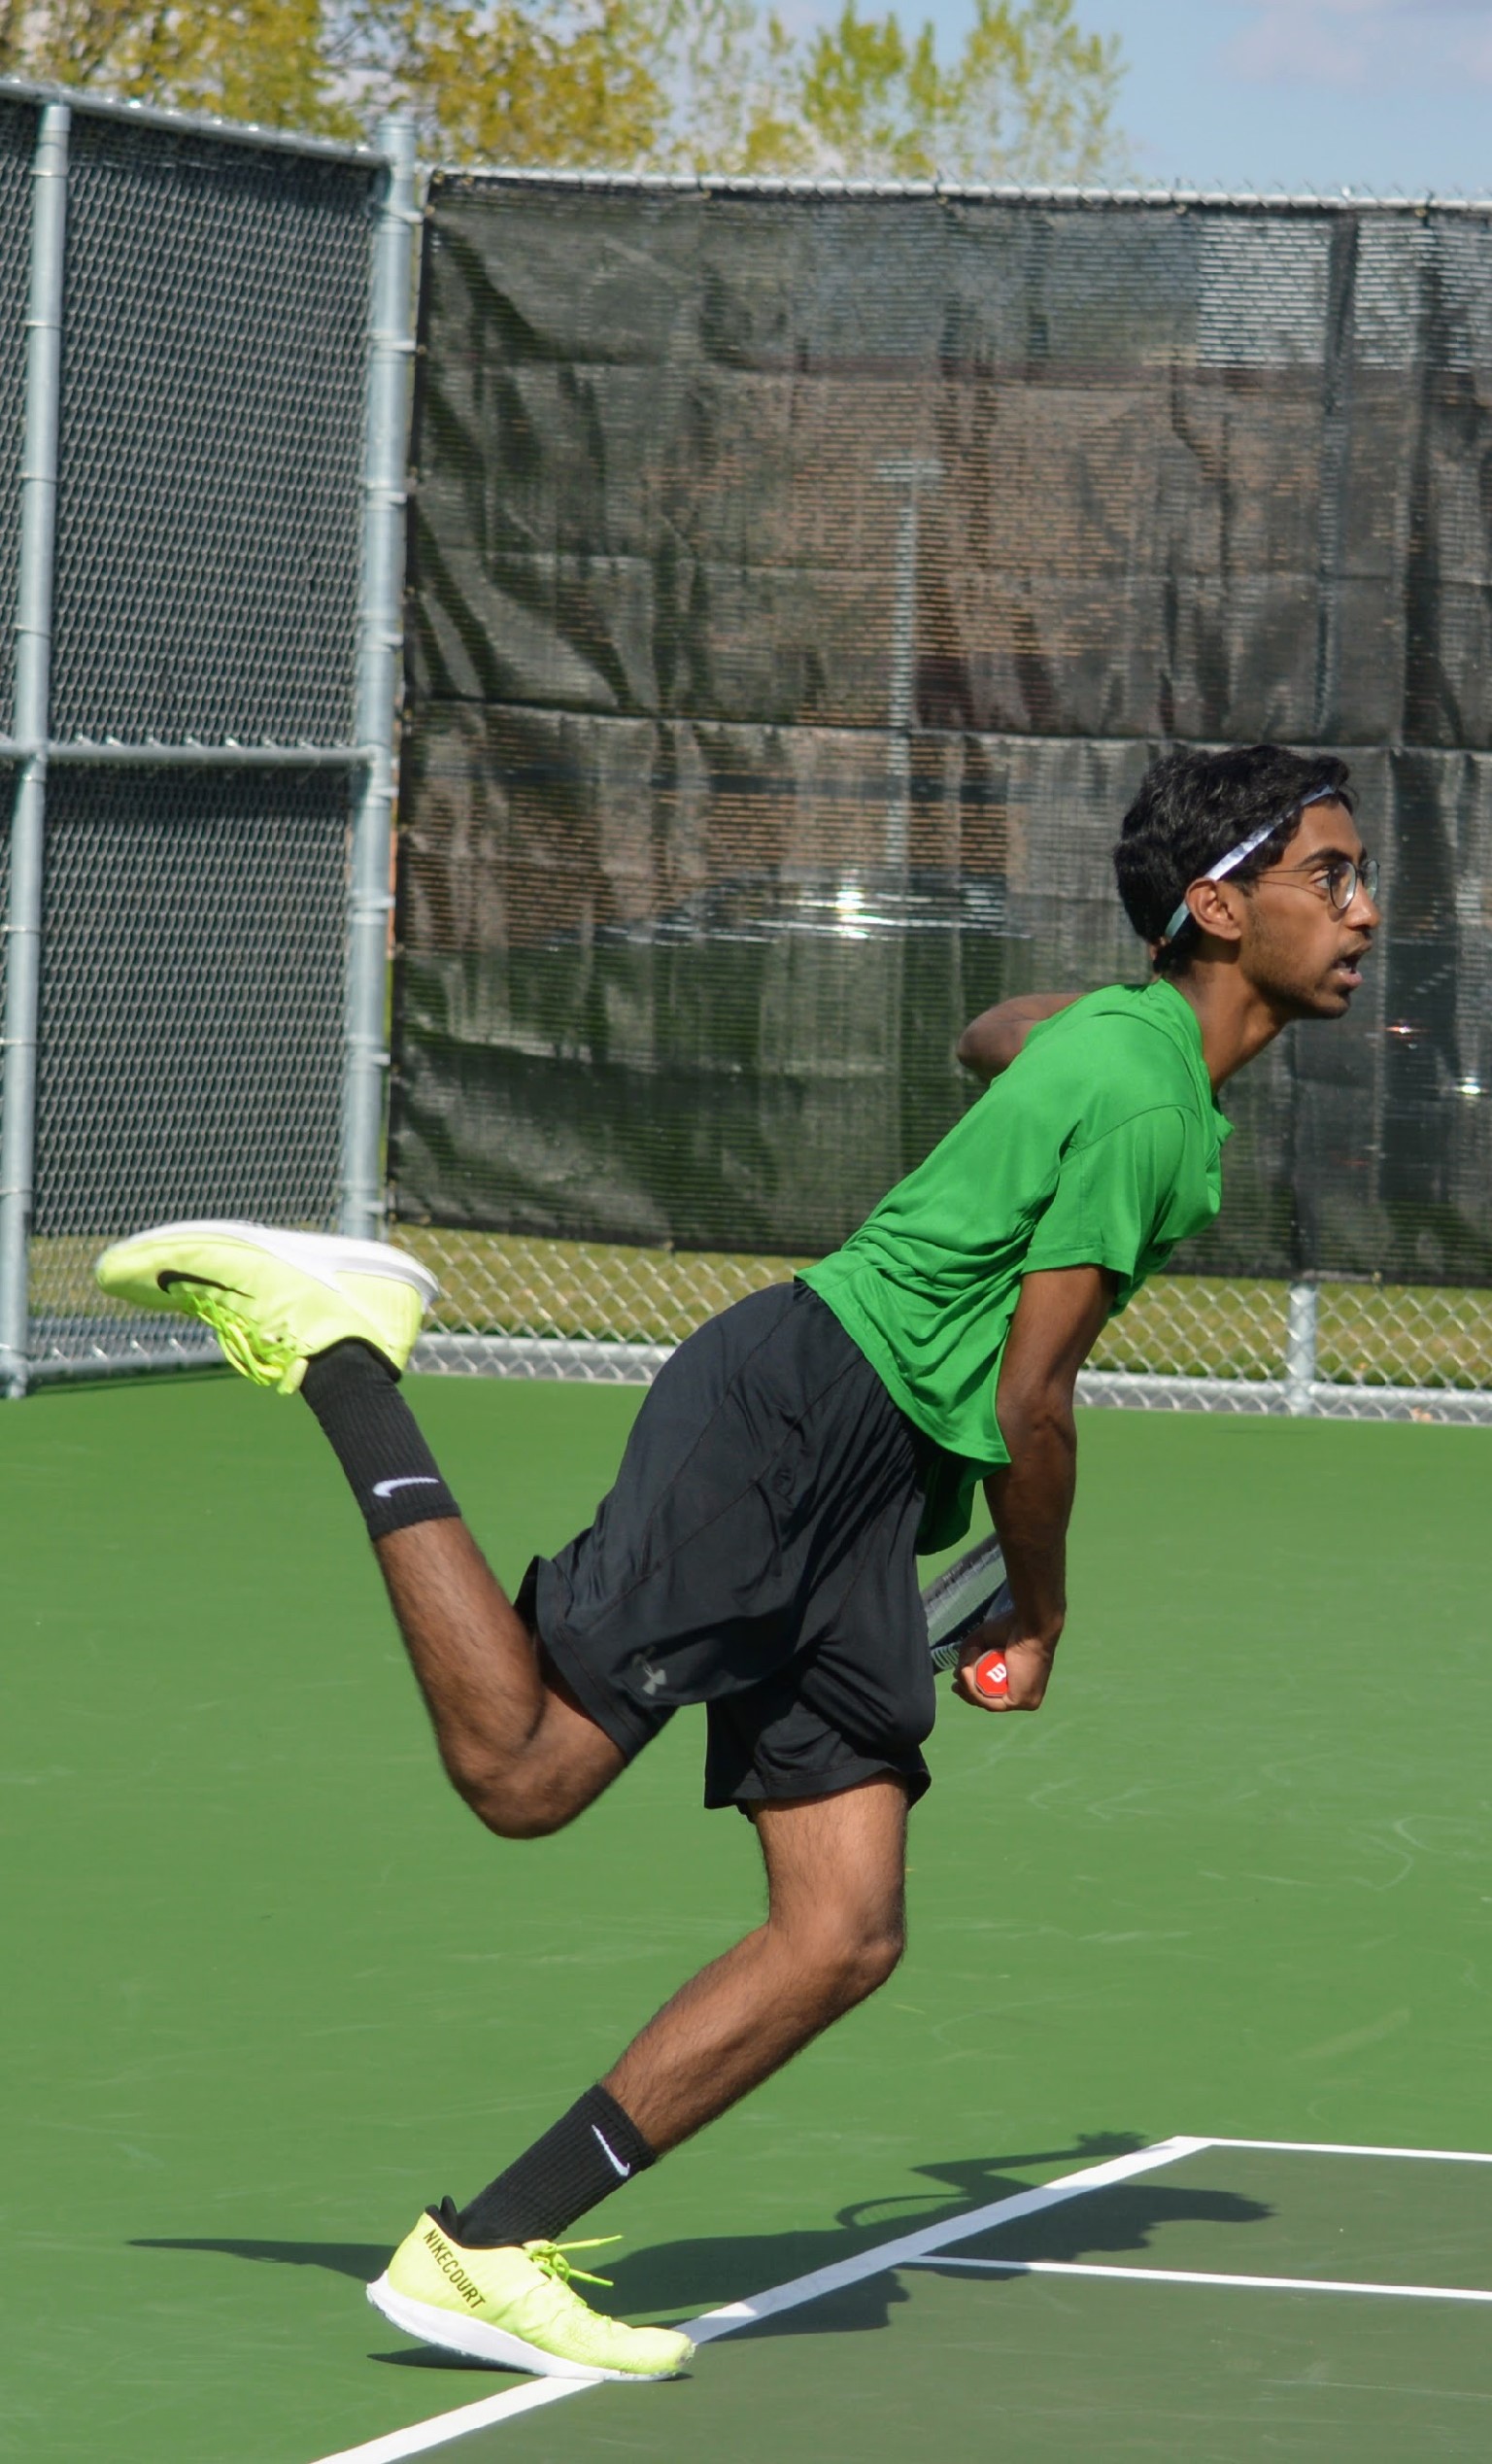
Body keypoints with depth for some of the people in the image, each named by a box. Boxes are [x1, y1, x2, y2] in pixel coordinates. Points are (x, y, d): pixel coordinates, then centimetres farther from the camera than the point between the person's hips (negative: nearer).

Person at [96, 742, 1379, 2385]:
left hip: (859, 1505, 10)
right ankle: (333, 1346, 0)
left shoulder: (1123, 1027, 16)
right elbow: (1029, 1405, -13)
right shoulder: (1143, 1099, -14)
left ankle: (481, 2254, -2)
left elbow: (1000, 1035, 41)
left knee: (843, 1941, -2)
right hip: (795, 1405, -10)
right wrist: (1041, 1611, 3)